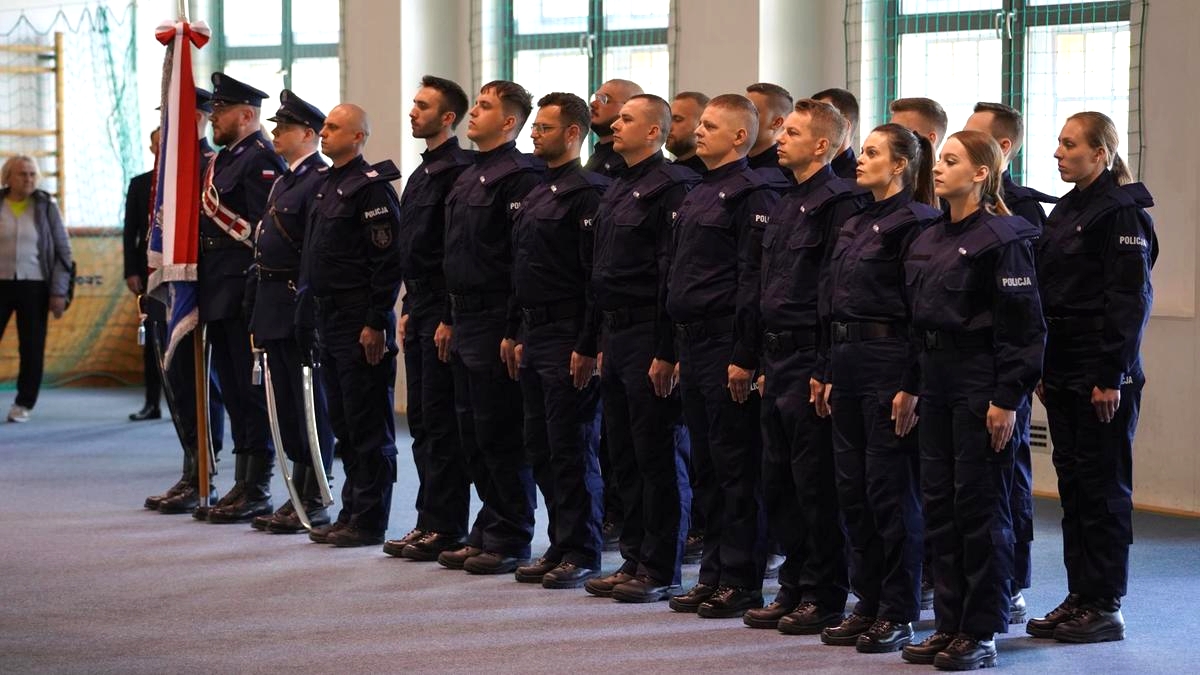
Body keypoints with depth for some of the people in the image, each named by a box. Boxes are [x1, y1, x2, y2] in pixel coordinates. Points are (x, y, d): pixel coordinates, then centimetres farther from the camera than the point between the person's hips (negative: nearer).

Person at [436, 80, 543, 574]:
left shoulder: (519, 177, -13)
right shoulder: (468, 177, 17)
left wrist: (514, 332, -20)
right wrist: (450, 319, 18)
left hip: (496, 324, -10)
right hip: (465, 320, 10)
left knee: (499, 436, -4)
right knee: (473, 435, 13)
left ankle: (510, 541, 4)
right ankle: (486, 533, 20)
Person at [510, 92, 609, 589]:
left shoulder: (587, 193, -13)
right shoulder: (538, 193, 16)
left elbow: (598, 277, -18)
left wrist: (587, 347, -20)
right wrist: (520, 336, 17)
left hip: (568, 339, -10)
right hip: (535, 335, 10)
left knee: (572, 449, -4)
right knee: (540, 448, 12)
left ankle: (580, 554, 3)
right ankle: (560, 548, 19)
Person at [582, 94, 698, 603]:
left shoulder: (671, 188, -13)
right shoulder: (619, 189, 17)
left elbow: (673, 274, -17)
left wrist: (665, 353, -20)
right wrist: (603, 341, 17)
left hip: (648, 338, -9)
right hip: (615, 333, 9)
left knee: (658, 456, -2)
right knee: (624, 455, 12)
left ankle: (662, 570, 4)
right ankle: (635, 560, 20)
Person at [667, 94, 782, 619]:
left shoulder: (751, 195, -11)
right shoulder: (698, 196, 18)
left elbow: (752, 281, -16)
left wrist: (744, 357, -19)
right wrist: (681, 352, 17)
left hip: (728, 350, -9)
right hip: (694, 347, 9)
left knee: (736, 467, -3)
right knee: (707, 467, 12)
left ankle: (742, 582, 2)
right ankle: (714, 575, 18)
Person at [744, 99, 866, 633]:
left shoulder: (839, 203, -12)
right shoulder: (786, 205, 17)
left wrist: (827, 372, -19)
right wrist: (766, 364, 17)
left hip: (811, 362, -9)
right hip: (778, 361, 9)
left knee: (815, 485, -3)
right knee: (777, 483, 12)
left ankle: (824, 598, 5)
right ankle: (793, 588, 21)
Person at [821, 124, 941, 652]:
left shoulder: (915, 224, -10)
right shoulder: (854, 226, 16)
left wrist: (911, 386, -18)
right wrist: (829, 372, 13)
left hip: (889, 361, -9)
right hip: (847, 361, 9)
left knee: (890, 488, -3)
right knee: (852, 487, 11)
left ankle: (899, 614, 5)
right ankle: (868, 605, 19)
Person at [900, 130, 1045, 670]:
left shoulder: (1004, 238, -11)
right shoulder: (928, 240, 13)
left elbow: (1023, 325, -14)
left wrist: (1007, 398, -17)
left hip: (982, 382, -8)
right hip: (936, 381, 8)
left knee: (980, 504, -2)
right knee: (939, 503, 9)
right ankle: (949, 623, 17)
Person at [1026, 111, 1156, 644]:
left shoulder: (1123, 213, -11)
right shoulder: (1064, 212, 15)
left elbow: (1130, 299, -16)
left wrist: (1112, 374, -19)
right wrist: (1043, 369, 13)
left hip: (1103, 376, -8)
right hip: (1064, 374, 8)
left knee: (1103, 487, -2)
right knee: (1072, 485, 11)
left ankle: (1105, 606, 4)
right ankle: (1079, 597, 17)